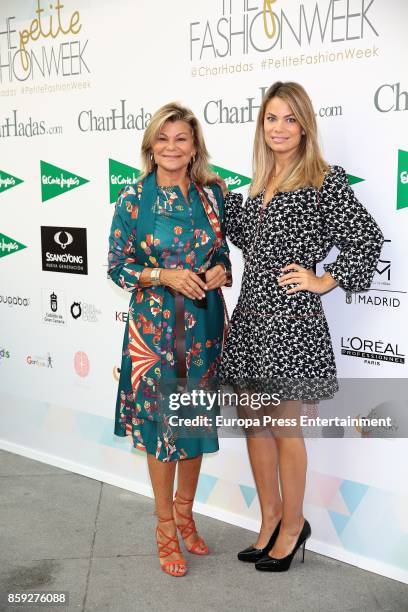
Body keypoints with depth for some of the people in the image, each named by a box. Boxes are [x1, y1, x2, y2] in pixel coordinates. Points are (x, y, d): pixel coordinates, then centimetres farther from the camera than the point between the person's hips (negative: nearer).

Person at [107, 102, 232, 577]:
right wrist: (163, 276, -18)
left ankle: (184, 513, 33)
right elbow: (117, 265, -4)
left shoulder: (211, 193, 3)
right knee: (160, 419, 5)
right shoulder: (133, 198, -6)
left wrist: (221, 271, -8)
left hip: (204, 322, 4)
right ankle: (165, 527, 23)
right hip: (154, 324, -3)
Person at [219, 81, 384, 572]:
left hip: (291, 318, -7)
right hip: (250, 315, 7)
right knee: (254, 423, 13)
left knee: (283, 427, 3)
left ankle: (293, 524, 24)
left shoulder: (324, 180, -7)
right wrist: (222, 199, 11)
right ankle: (270, 519, 30)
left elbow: (367, 240, -7)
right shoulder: (260, 183, 13)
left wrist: (323, 282, -9)